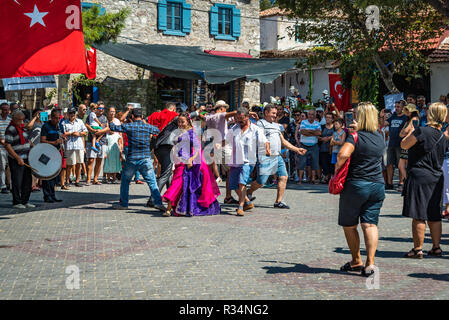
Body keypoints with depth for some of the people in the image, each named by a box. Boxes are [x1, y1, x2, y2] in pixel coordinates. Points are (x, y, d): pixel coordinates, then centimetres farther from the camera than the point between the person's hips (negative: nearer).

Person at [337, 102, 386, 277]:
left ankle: (356, 261, 19)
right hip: (378, 184, 5)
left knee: (349, 225, 11)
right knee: (370, 224, 3)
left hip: (355, 185, -5)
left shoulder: (355, 137, -11)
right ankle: (370, 262, -8)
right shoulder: (380, 138, 8)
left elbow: (343, 154, -28)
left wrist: (336, 171, -13)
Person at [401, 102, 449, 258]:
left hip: (419, 177, -7)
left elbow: (404, 145, -5)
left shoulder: (421, 131, -15)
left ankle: (417, 249, 0)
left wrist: (411, 132, 11)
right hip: (436, 178, 7)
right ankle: (436, 247, 16)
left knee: (418, 216, -3)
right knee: (433, 215, 13)